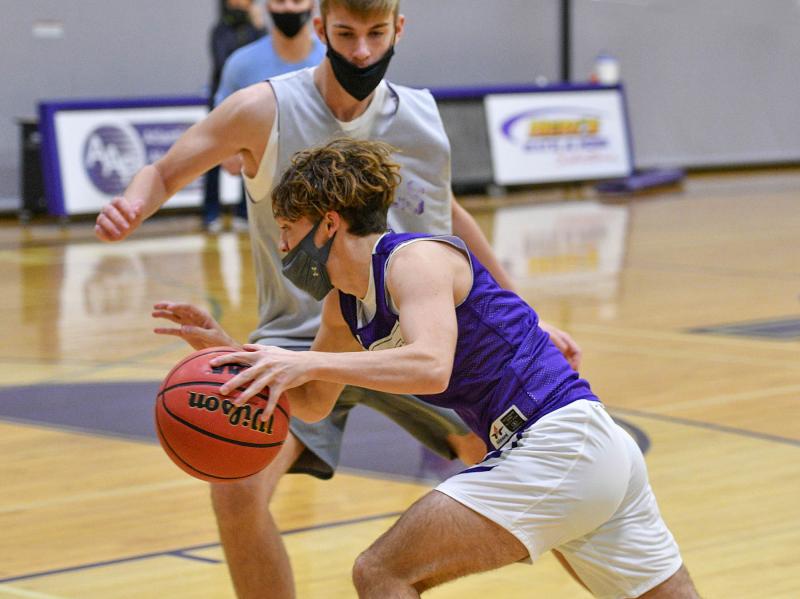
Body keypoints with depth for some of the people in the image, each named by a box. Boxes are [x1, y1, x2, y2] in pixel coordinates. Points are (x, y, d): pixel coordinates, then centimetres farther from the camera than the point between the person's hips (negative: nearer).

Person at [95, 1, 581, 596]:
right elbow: (164, 174, -2)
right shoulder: (266, 110, -11)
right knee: (238, 490, -25)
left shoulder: (421, 116, -1)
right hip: (302, 339, -3)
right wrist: (131, 207, -27)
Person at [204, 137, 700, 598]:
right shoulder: (344, 307, 15)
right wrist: (232, 354, 11)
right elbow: (311, 406, 26)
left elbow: (431, 366, -30)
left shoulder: (414, 259, -12)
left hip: (557, 448, -10)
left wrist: (308, 363, -32)